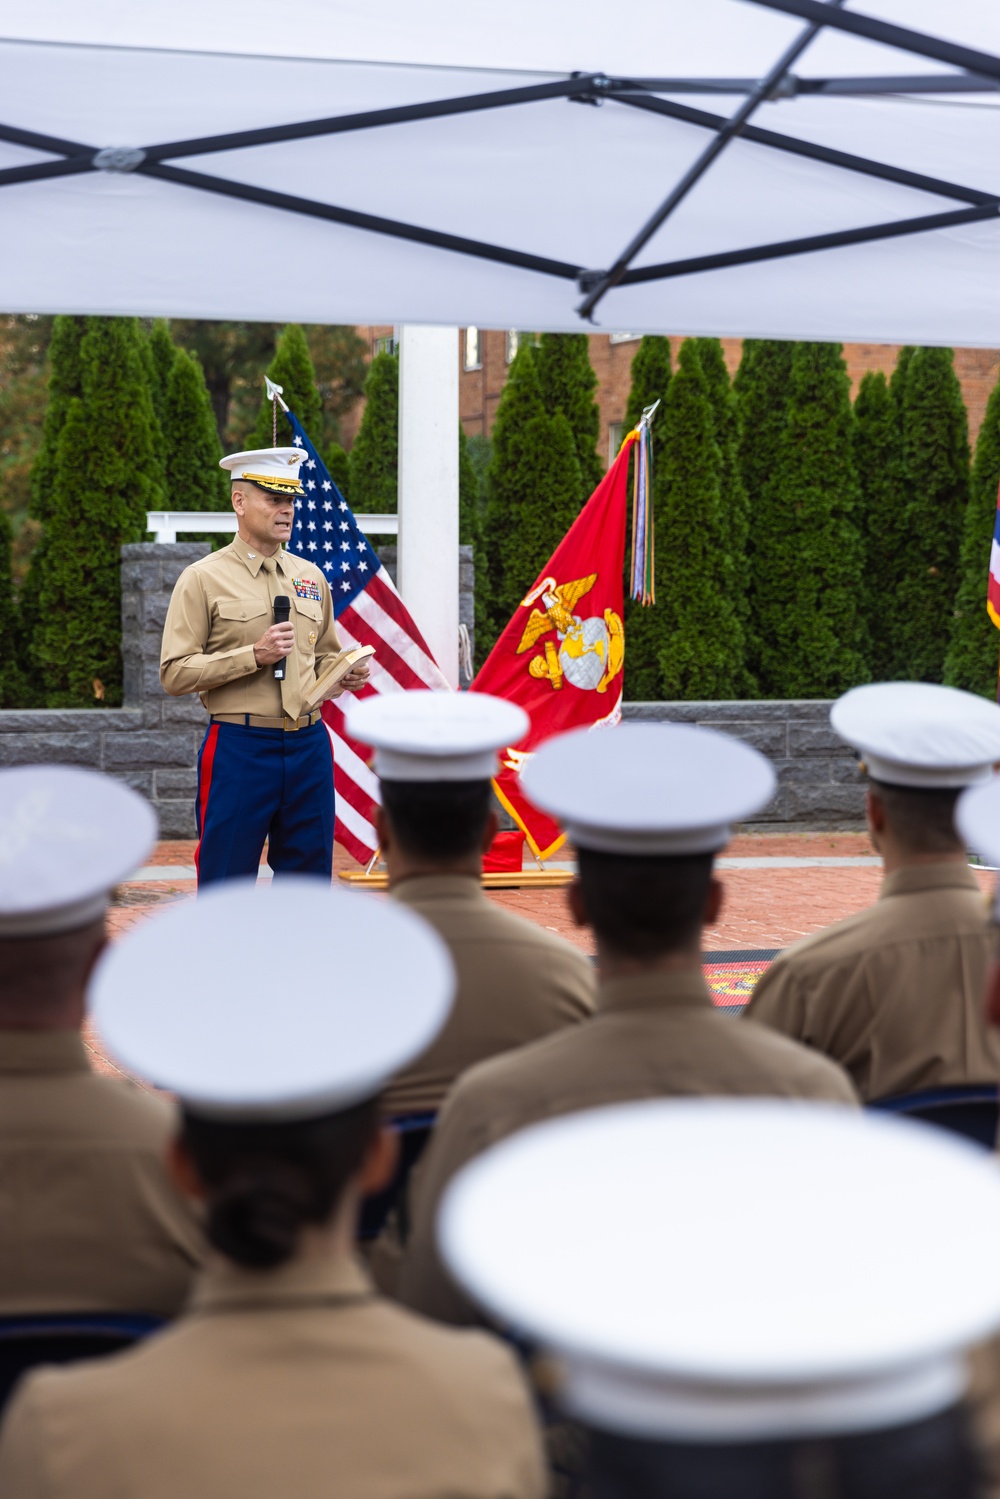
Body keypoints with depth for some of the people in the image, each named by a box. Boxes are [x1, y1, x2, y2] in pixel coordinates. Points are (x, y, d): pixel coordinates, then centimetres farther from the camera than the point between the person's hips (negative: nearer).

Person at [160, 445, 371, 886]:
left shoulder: (312, 577, 13)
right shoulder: (202, 579, -3)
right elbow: (174, 674, -7)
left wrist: (345, 676, 1)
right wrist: (253, 655, -16)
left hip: (309, 746, 5)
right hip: (239, 749, -5)